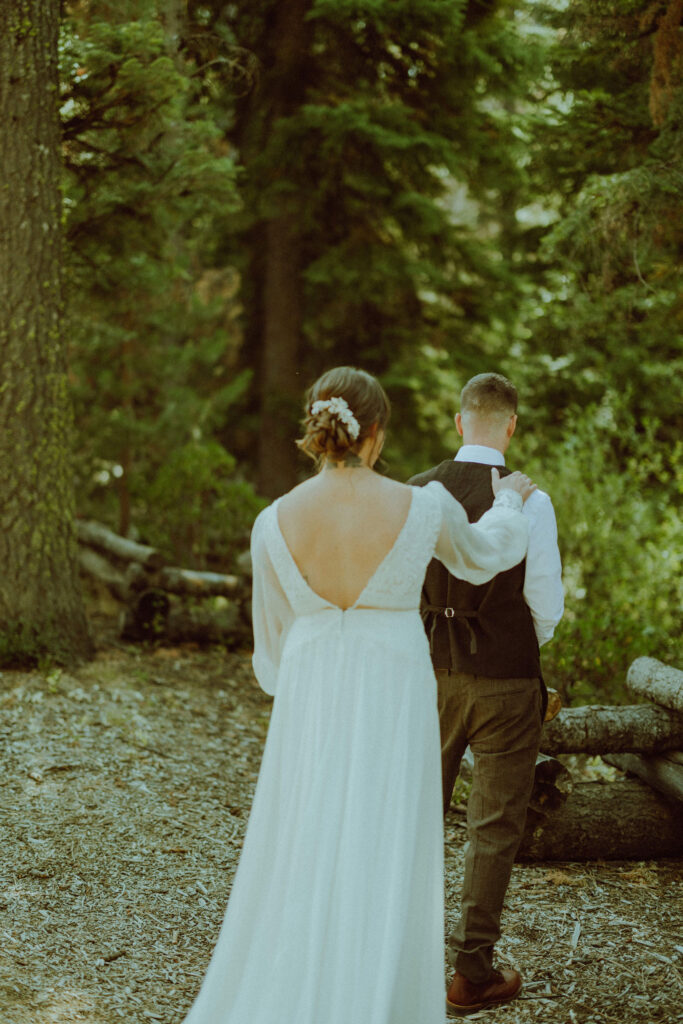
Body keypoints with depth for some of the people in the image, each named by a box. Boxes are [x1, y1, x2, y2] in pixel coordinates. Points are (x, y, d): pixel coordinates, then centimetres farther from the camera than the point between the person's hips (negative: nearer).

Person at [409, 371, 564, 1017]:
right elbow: (547, 608, -10)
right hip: (506, 681, -4)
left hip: (433, 673, 4)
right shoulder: (529, 502, -15)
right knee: (495, 829, 8)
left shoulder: (416, 495, -4)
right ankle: (471, 974, 15)